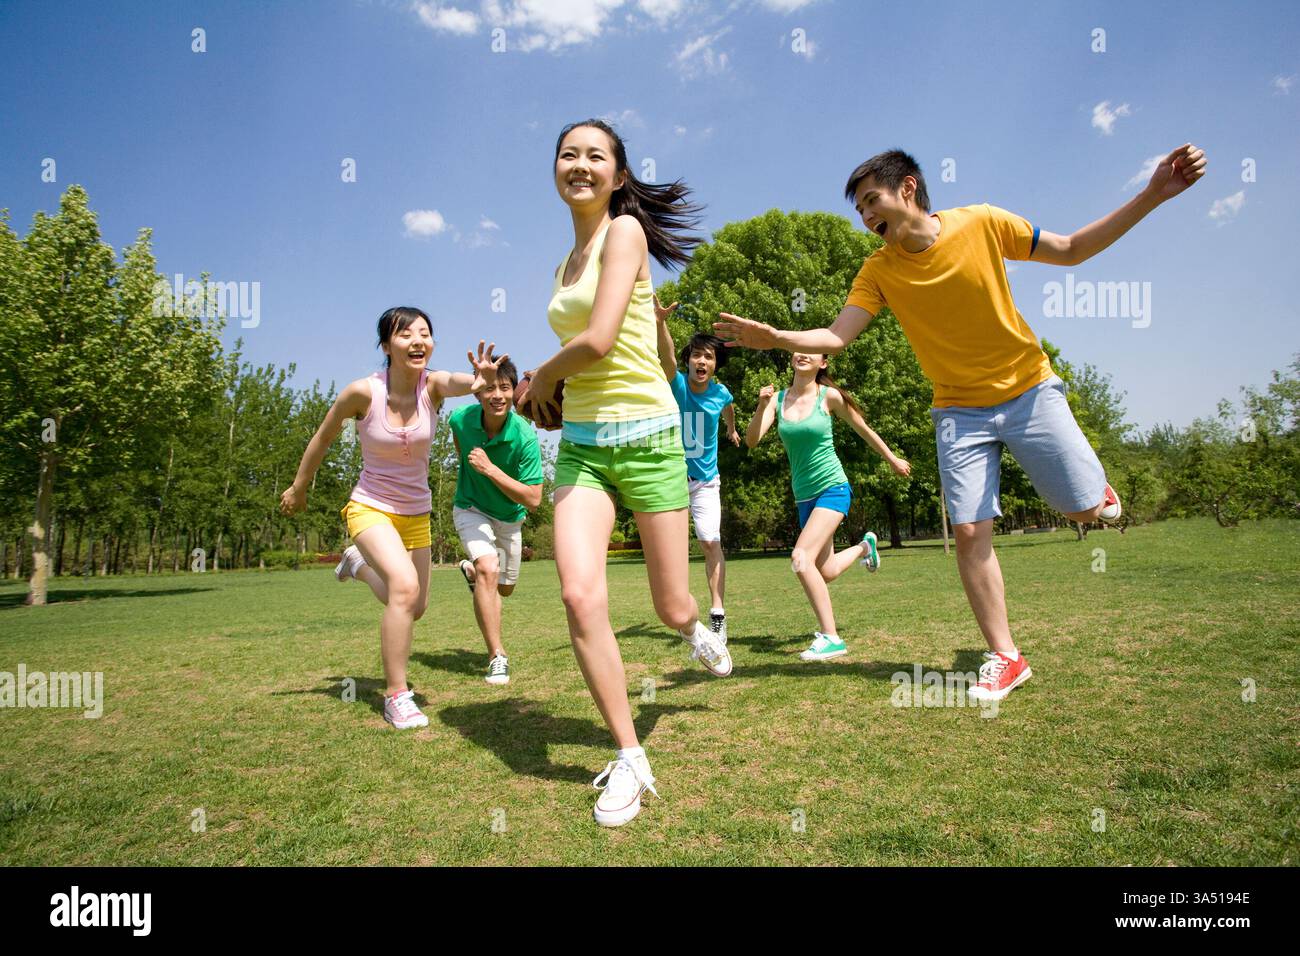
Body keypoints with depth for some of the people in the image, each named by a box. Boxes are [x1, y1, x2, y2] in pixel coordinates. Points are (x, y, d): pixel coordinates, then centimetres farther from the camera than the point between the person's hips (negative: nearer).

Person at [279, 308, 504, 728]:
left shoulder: (432, 385, -16)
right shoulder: (362, 392, -19)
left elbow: (460, 382, -41)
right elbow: (323, 437, -2)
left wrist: (482, 378, -65)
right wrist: (298, 487, 9)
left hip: (416, 513, 4)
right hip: (371, 507, -4)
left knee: (414, 609, 16)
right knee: (405, 585, -29)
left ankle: (359, 563, 44)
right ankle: (396, 697, -15)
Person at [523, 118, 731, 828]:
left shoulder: (624, 230, -5)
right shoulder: (568, 263, 17)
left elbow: (599, 340, -15)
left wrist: (541, 376, 1)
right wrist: (545, 385, 3)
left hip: (645, 435, -5)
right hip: (581, 442, 5)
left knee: (671, 608, 4)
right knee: (580, 596, -14)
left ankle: (695, 625, 45)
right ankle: (629, 760, 1)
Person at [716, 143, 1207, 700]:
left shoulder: (982, 224, -11)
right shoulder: (878, 271, -7)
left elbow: (1072, 251, -1)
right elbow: (836, 336, -17)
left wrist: (1153, 195, -9)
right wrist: (774, 338, -34)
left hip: (1028, 388, -1)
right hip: (960, 411, 1)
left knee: (1085, 508, -2)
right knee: (970, 531, -7)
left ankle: (1095, 486, 39)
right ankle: (1005, 656, 8)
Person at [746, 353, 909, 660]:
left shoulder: (829, 396, -7)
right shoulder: (778, 399, 1)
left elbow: (863, 429, 7)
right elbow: (752, 440, -10)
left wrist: (892, 459, 19)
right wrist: (762, 406, -27)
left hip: (832, 488, -5)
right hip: (804, 495, 5)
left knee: (801, 558, -24)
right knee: (825, 572, 15)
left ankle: (831, 638, -16)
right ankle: (863, 547, 48)